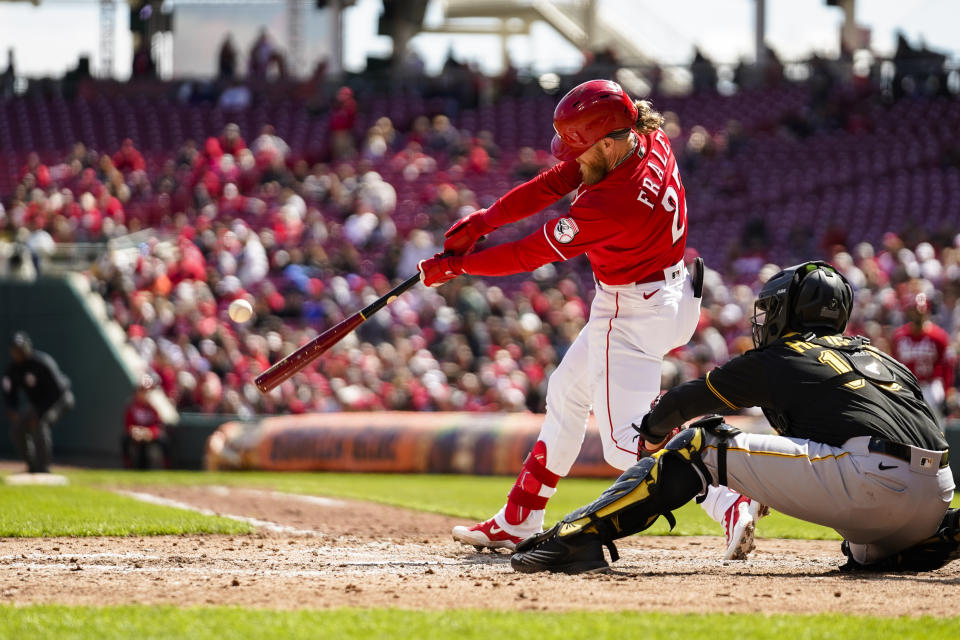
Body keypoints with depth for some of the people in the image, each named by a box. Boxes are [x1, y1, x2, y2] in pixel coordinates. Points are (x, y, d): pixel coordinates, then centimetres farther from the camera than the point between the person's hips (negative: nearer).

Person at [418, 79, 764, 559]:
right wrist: (482, 221, -7)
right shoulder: (650, 142, -9)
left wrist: (455, 266, -7)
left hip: (633, 316, -10)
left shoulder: (607, 205, -33)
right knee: (567, 393, 23)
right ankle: (517, 522, 33)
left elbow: (530, 255, -20)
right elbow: (555, 183, -2)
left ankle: (730, 506, -24)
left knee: (626, 444, -8)